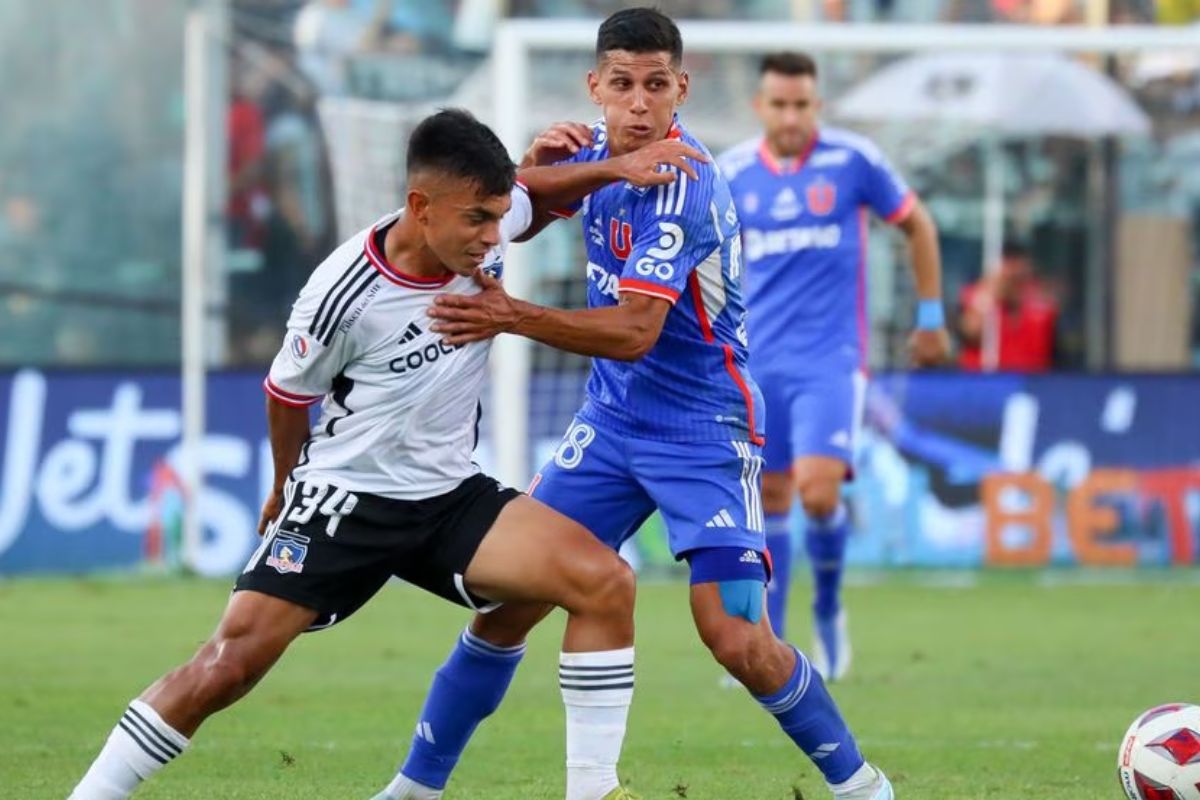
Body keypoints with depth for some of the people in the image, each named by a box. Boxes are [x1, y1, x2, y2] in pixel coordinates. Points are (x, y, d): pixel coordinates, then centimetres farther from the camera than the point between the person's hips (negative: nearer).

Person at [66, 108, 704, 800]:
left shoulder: (486, 229, -9)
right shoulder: (344, 295, -23)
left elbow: (538, 192, 19)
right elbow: (289, 394, -1)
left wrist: (617, 167, 4)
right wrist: (286, 486, 14)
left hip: (452, 496, 5)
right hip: (345, 497, -5)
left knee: (606, 582, -14)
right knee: (231, 664, -16)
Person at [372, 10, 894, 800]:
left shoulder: (682, 186, -23)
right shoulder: (594, 150, 0)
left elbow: (635, 331, -30)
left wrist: (514, 317, -40)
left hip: (704, 429, -6)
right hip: (613, 419, 6)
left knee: (736, 642, -15)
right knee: (509, 600, 2)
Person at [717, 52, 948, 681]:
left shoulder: (853, 161, -5)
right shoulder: (732, 174, 3)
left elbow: (917, 225, 8)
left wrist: (930, 317, 10)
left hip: (831, 359, -3)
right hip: (759, 363, 3)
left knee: (818, 492, -18)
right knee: (768, 500, 3)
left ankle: (828, 611, 9)